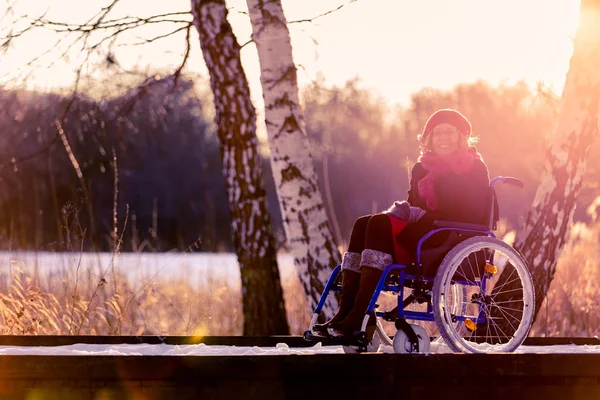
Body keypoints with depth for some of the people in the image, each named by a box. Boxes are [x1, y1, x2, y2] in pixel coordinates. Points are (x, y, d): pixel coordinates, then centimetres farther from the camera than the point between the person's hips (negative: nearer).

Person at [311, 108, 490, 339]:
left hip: (453, 240, -7)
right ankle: (346, 310, -30)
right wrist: (403, 210, -8)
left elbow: (471, 215, -9)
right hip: (420, 230, 7)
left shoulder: (475, 168, 1)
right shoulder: (422, 168, 20)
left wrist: (421, 215, -16)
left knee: (381, 224, -28)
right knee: (363, 224, -19)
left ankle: (362, 315, -37)